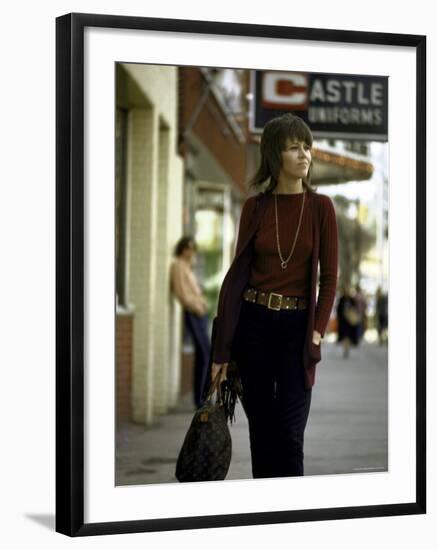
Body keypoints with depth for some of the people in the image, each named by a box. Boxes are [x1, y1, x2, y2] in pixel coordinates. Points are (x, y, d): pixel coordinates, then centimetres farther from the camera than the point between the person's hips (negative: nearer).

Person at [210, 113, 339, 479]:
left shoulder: (321, 206, -1)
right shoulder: (255, 207, 3)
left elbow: (329, 277, 0)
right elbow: (238, 272, 3)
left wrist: (317, 332, -12)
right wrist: (221, 351, 1)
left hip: (297, 325, -2)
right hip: (253, 322, 2)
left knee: (289, 433, -6)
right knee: (260, 428, 8)